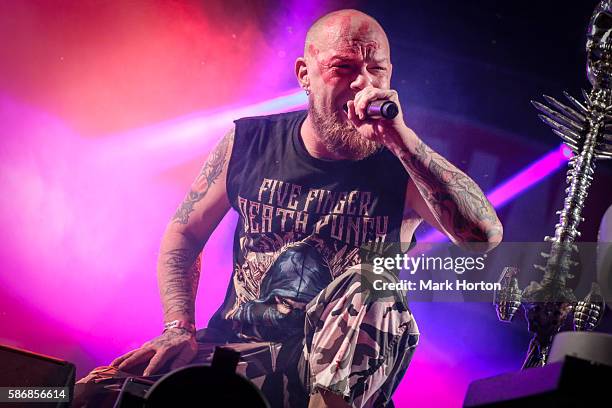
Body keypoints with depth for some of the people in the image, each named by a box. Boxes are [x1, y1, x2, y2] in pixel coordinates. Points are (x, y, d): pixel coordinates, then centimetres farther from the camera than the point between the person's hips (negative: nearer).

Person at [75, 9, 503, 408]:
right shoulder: (248, 142, 1)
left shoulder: (402, 165, -7)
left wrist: (401, 138, -30)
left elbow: (486, 235, -25)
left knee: (372, 286, -33)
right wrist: (179, 330, -6)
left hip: (341, 369, 0)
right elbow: (183, 235, 10)